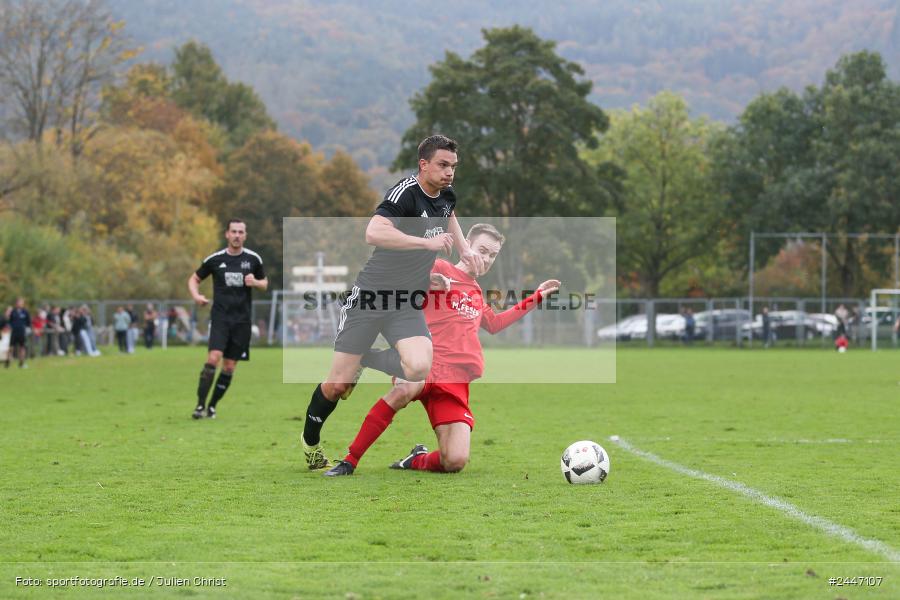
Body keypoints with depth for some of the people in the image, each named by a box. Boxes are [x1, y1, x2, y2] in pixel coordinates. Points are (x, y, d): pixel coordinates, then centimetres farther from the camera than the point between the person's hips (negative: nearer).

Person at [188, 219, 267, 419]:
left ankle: (212, 406, 16)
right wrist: (196, 295, -8)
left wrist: (255, 282, -6)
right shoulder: (215, 259, 1)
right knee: (214, 357, -20)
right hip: (220, 316, -2)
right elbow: (194, 279, 13)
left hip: (242, 319, 2)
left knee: (229, 366, 3)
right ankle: (200, 405, -15)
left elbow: (264, 283, 17)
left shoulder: (253, 259, 4)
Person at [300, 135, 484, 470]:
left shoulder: (446, 194, 4)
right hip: (371, 295, -5)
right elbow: (373, 233, -39)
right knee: (338, 384, -2)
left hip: (408, 304, 5)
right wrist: (427, 242, -40)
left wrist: (464, 248, 18)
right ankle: (310, 441, 26)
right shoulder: (405, 193, -20)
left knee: (420, 368, -23)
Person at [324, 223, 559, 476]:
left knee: (455, 462, -14)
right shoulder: (439, 269, 7)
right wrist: (424, 280, -16)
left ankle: (418, 460, 21)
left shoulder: (477, 293, 28)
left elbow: (494, 324, 44)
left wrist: (536, 298, 42)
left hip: (456, 381, 6)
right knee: (404, 390, -44)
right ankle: (349, 462, -32)